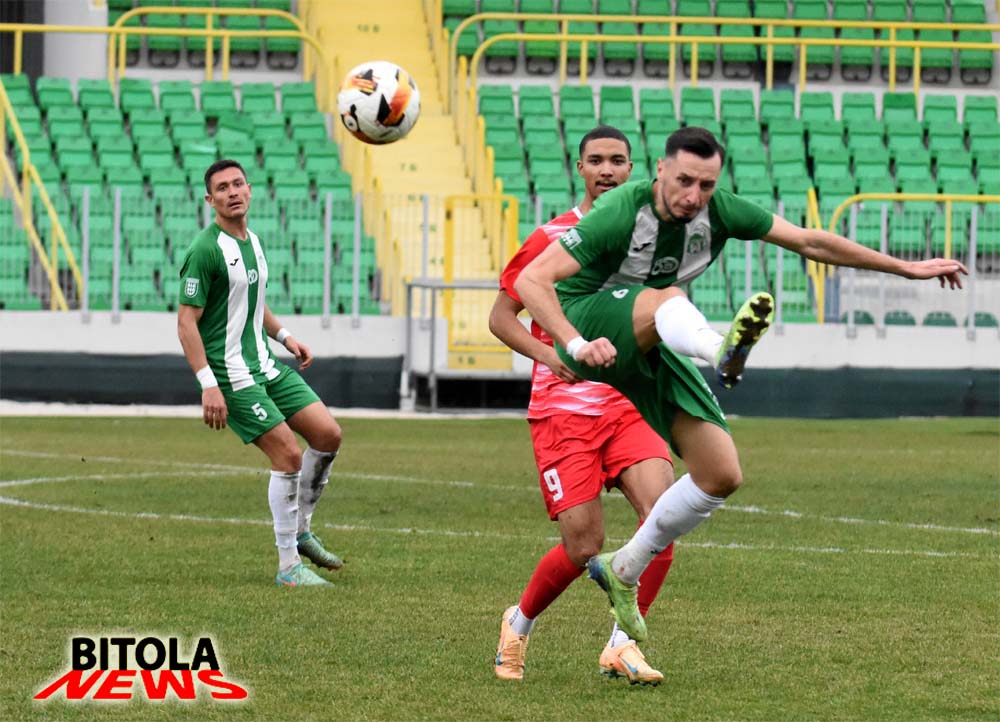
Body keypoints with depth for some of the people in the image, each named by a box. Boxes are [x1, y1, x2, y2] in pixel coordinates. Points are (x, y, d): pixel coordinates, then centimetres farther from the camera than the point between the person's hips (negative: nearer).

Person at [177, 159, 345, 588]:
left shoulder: (251, 241, 11)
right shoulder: (205, 250, -16)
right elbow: (186, 321, -18)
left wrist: (284, 336, 14)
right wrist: (208, 385, -23)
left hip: (266, 364, 9)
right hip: (231, 375, -9)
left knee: (327, 434, 2)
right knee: (288, 455, -13)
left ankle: (300, 531, 20)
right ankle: (289, 566, -2)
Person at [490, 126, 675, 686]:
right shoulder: (552, 237, -1)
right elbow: (502, 316, 3)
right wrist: (551, 355, -13)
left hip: (629, 403, 3)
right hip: (563, 408, -3)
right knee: (584, 545, -10)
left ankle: (623, 644, -8)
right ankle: (520, 623, 20)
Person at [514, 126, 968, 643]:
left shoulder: (717, 211, -8)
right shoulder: (622, 214, -24)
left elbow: (808, 241, 4)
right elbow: (531, 279, -28)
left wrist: (905, 268, 7)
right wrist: (576, 345, -42)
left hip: (652, 349, 6)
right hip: (590, 321, -6)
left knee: (722, 477, -5)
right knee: (667, 297, -39)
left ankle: (622, 571, 12)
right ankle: (722, 352, -75)